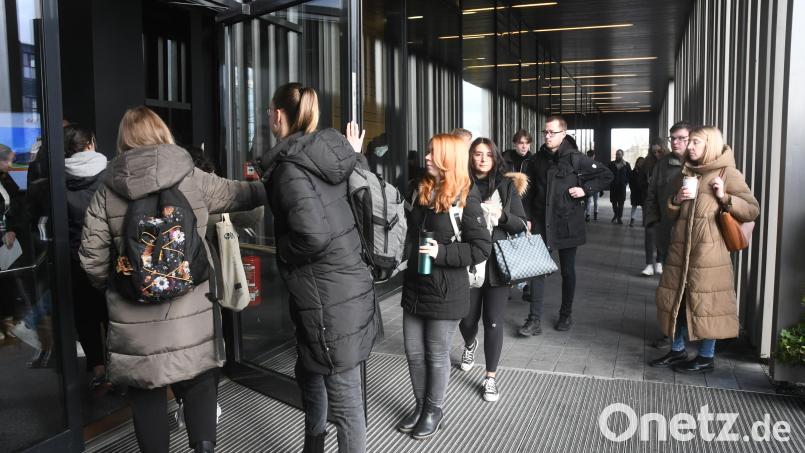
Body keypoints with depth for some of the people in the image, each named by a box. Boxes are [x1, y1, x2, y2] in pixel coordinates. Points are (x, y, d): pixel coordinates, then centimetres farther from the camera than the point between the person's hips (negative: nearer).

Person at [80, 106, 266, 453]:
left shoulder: (107, 190, 0)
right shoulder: (194, 179, -2)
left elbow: (92, 256, 1)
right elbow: (237, 194, 14)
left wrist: (109, 286, 19)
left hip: (134, 316, 1)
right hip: (191, 309, -1)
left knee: (146, 393, 14)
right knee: (200, 384, 13)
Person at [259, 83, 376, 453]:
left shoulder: (289, 166, -17)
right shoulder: (326, 153, 7)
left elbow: (312, 235, -29)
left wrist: (281, 250, -9)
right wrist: (353, 156, 22)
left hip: (328, 300, -9)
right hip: (342, 288, 9)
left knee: (343, 397, 4)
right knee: (311, 376, 26)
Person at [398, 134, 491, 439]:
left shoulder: (466, 199, -13)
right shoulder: (418, 191, 5)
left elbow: (481, 248, -15)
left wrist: (441, 252, -23)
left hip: (445, 293, -6)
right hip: (414, 287, 6)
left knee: (437, 355, 10)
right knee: (414, 353, 14)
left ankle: (434, 410, 30)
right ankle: (421, 404, 35)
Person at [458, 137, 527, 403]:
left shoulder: (507, 186, 1)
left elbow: (522, 224, 1)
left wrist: (501, 215, -16)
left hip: (497, 263, 0)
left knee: (493, 322, 2)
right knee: (467, 318, 12)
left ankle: (491, 377, 20)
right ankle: (470, 345, 49)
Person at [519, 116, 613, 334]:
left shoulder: (576, 158, -6)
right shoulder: (537, 160, 3)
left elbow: (607, 176, 2)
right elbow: (527, 191, 8)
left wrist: (585, 189, -10)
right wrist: (527, 218, 2)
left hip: (567, 224, -2)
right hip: (540, 223, 2)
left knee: (567, 271, 11)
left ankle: (566, 315, 28)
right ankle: (535, 320, 4)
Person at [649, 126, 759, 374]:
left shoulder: (728, 173, -2)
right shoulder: (686, 174, 17)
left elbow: (752, 210, -5)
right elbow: (671, 214, 19)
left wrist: (725, 198, -18)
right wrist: (677, 200, -1)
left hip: (709, 250, -6)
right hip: (680, 248, 6)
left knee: (705, 301, -1)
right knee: (676, 297, 10)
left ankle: (706, 357, 13)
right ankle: (677, 350, 23)